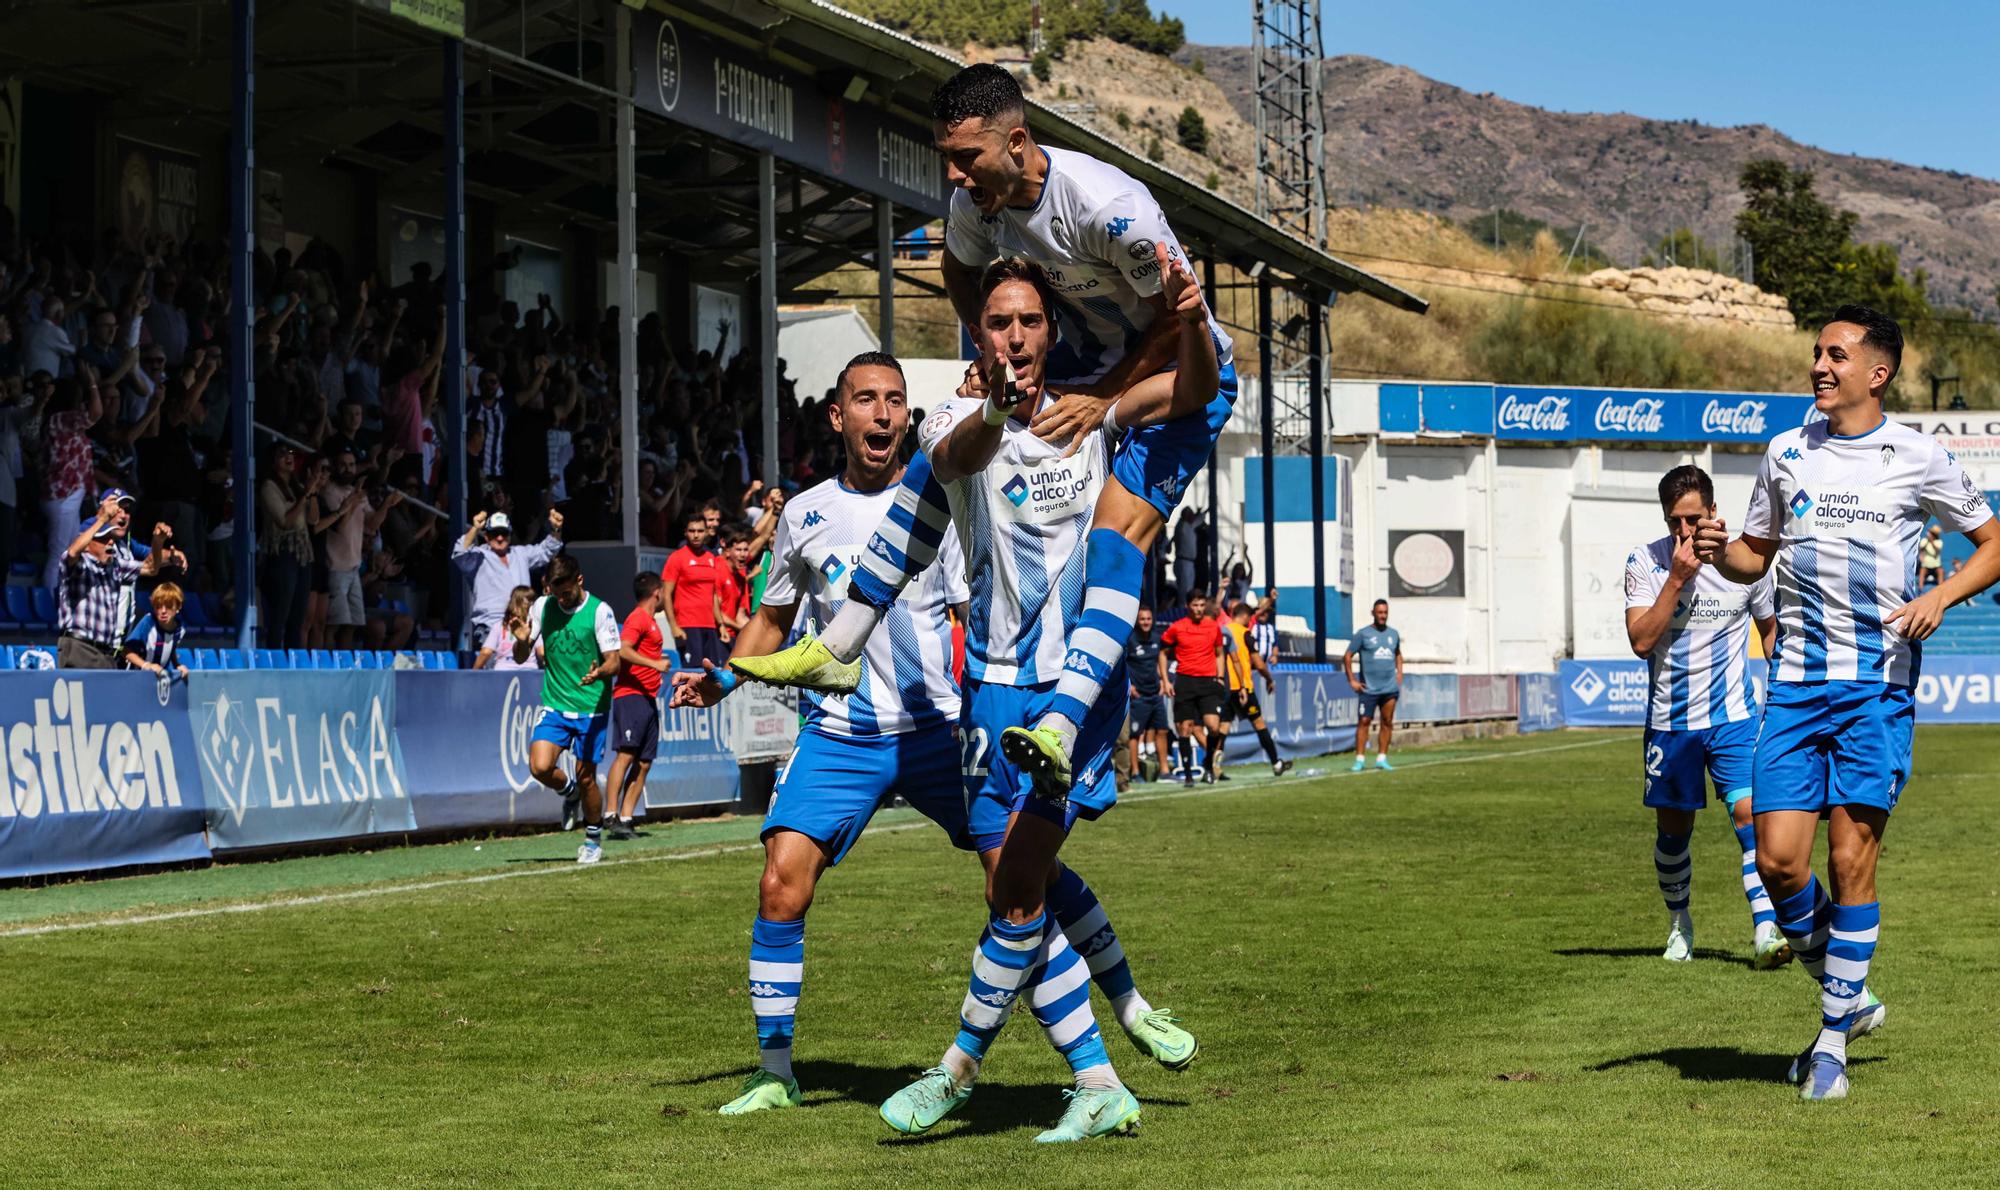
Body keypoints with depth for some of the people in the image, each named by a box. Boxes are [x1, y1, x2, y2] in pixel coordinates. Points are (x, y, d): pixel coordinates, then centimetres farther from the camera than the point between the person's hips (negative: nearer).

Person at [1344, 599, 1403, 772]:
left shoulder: (1394, 634, 12)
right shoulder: (1363, 634, -2)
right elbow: (1347, 656, 0)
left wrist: (1399, 672, 15)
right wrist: (1352, 680, -5)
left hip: (1390, 687, 4)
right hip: (1369, 688, -4)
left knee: (1387, 722, 3)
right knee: (1364, 722, -6)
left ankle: (1382, 758, 10)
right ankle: (1360, 759, -4)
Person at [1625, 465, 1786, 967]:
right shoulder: (1644, 563, -7)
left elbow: (1770, 628, 12)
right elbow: (1641, 641, -16)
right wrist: (1677, 578, -22)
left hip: (1734, 717, -1)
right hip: (1669, 721, 1)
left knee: (1749, 812, -16)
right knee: (1674, 828, 10)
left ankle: (1766, 930, -21)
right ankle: (1679, 923, 31)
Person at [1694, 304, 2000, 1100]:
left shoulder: (1918, 458, 1)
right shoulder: (1786, 453, 11)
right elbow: (1756, 554, 21)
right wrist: (1718, 553, -2)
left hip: (1877, 682, -3)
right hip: (1796, 681, 3)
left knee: (1852, 859, -5)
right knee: (1778, 858, -6)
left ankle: (1833, 1038, 7)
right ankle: (1846, 996, 18)